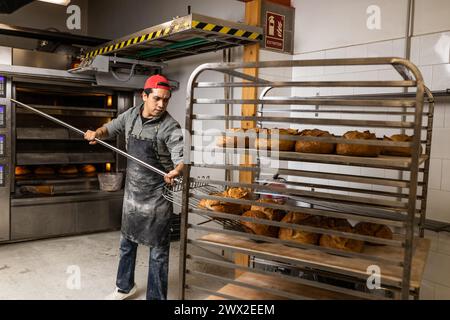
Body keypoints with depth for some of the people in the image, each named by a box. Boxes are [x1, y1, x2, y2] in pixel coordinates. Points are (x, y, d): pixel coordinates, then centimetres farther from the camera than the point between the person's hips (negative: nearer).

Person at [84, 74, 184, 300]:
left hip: (156, 197, -6)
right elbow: (110, 128, 17)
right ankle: (125, 287, 44)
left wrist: (177, 170, -52)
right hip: (132, 192, 6)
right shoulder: (131, 115, -1)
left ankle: (156, 297, 20)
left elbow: (180, 157, -30)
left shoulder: (170, 127, -18)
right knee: (126, 242, 22)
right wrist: (97, 133, -5)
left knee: (158, 250, 3)